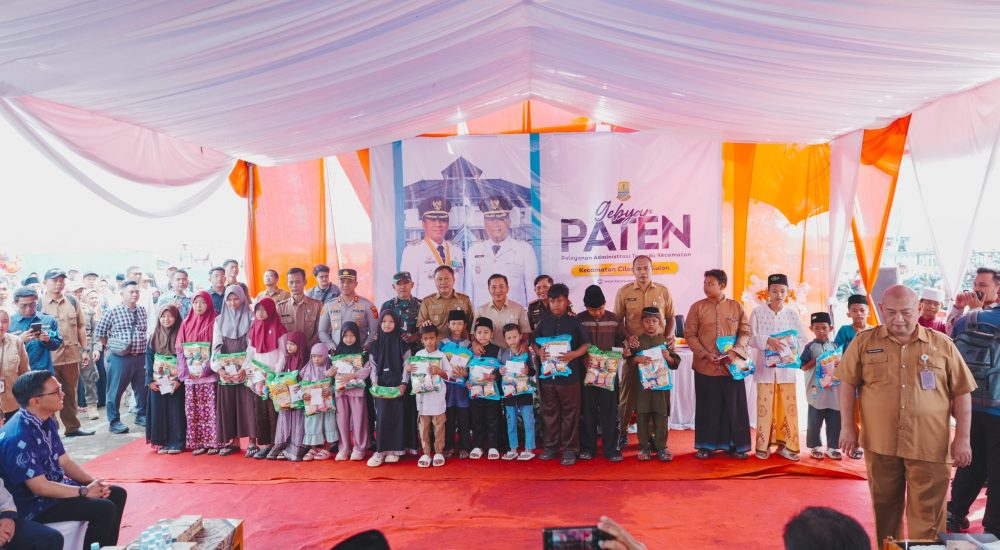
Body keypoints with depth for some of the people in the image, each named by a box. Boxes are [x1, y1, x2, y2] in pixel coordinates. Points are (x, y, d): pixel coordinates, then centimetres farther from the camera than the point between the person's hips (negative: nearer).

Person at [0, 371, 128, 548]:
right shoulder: (18, 438, -28)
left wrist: (94, 482, -6)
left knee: (117, 494, 4)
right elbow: (39, 487, -25)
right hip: (35, 504, -9)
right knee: (104, 509, -22)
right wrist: (85, 491, -17)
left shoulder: (47, 421, 1)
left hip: (55, 486, 9)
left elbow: (64, 462, 8)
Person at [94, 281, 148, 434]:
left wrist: (145, 348, 10)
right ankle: (114, 421, 13)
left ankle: (141, 416, 28)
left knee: (142, 388, 12)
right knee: (116, 390, 3)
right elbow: (100, 331, 2)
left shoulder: (142, 311, 9)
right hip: (120, 357, -4)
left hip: (141, 357, 4)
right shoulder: (114, 311, -5)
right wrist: (109, 346, 2)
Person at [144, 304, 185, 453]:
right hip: (157, 382, 3)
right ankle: (162, 442, 14)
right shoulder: (154, 336, 7)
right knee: (159, 411, 5)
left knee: (175, 411, -1)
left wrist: (179, 379, -15)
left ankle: (176, 443, 7)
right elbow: (148, 358, 6)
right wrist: (150, 380, -4)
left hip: (175, 381, -3)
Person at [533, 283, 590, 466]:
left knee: (570, 413, 3)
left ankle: (569, 449, 13)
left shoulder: (574, 321, -1)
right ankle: (551, 446, 24)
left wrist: (574, 355, -17)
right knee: (550, 412, 12)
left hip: (569, 374, -3)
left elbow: (586, 344, -1)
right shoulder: (544, 322, 8)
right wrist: (539, 352, -8)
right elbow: (535, 343, 13)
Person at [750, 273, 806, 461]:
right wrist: (767, 340, -24)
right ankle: (763, 445, 13)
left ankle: (786, 444, 16)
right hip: (765, 366, -2)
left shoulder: (792, 313, 4)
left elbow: (801, 339, 5)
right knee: (765, 406, 2)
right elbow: (751, 338, -6)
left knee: (788, 406, 4)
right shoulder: (758, 312, -1)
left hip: (786, 367, 2)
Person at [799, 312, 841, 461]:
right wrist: (815, 360, -18)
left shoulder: (835, 346, 7)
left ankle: (832, 447, 19)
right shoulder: (810, 347, -3)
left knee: (834, 421, 8)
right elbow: (803, 367, -5)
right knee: (815, 422, 6)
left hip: (833, 389, 3)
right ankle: (815, 447, 18)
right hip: (816, 390, -3)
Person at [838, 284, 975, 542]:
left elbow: (961, 392, 5)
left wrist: (962, 438, 0)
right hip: (880, 444, 1)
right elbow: (848, 383, 5)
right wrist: (847, 426, -1)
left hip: (930, 446, 0)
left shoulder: (942, 344, 3)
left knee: (927, 516, 4)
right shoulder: (864, 342, 2)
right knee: (885, 508, 15)